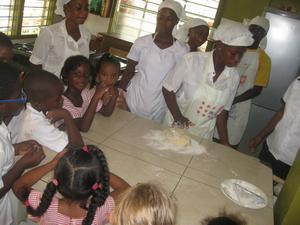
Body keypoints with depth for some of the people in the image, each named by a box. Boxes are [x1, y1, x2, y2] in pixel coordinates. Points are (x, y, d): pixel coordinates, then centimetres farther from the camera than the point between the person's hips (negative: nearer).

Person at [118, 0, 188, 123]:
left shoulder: (182, 51, -8)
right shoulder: (141, 43, -6)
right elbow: (128, 72, 1)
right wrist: (119, 96, -6)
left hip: (158, 108, 0)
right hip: (134, 99, 1)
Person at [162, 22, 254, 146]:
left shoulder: (234, 77, -7)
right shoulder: (192, 60, -20)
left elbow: (222, 111, 1)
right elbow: (168, 89, -11)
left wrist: (225, 143, 0)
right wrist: (178, 117, -21)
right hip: (176, 128, -3)